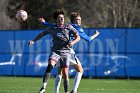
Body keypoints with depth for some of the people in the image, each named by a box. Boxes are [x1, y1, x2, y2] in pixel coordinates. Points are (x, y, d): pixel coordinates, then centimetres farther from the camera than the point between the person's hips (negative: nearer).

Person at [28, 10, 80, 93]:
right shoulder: (52, 29, 7)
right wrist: (33, 41, 4)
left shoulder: (68, 27, 3)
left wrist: (73, 42, -17)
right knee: (50, 65, -27)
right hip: (55, 51, 0)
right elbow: (42, 34, 17)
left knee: (65, 74, -4)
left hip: (65, 52, 0)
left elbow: (78, 37, 4)